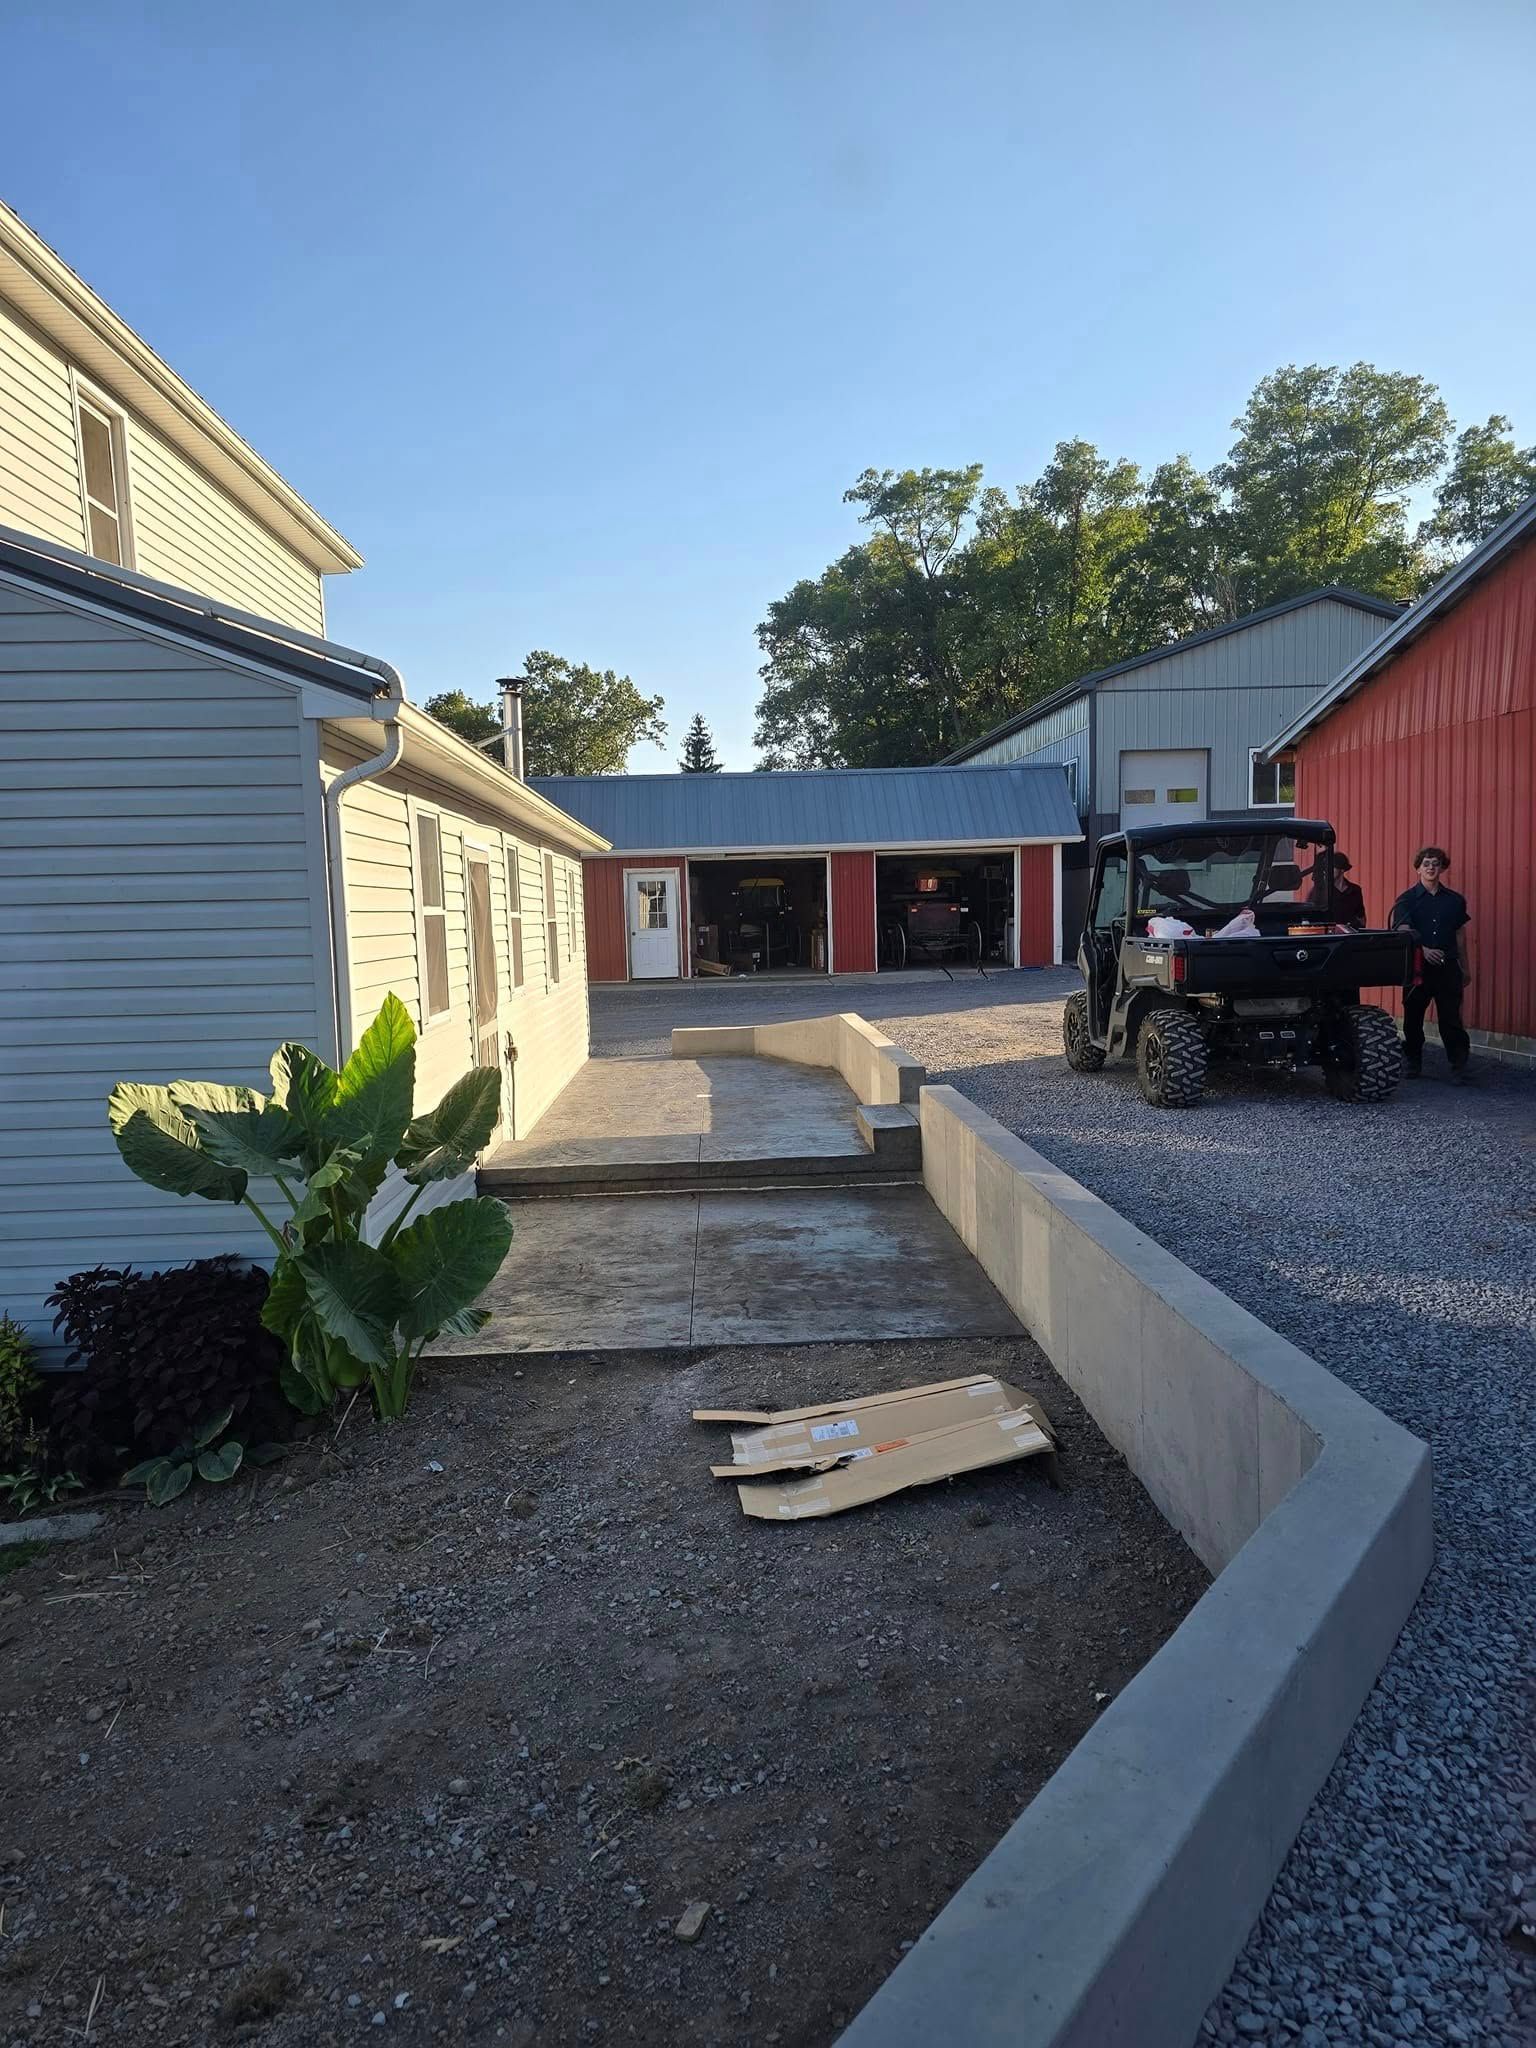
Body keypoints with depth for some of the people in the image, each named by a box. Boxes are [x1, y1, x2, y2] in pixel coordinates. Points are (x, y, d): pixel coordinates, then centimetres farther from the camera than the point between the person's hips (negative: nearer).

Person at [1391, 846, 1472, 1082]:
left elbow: (1460, 936, 15)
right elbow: (1403, 931, -13)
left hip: (1448, 966, 1)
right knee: (1413, 1018, 8)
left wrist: (1465, 967, 17)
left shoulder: (1455, 900, 9)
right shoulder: (1407, 899, 0)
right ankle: (1411, 1061, 23)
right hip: (1417, 967, -1)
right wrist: (1424, 950, -30)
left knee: (1451, 1019, -2)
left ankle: (1459, 1066, 0)